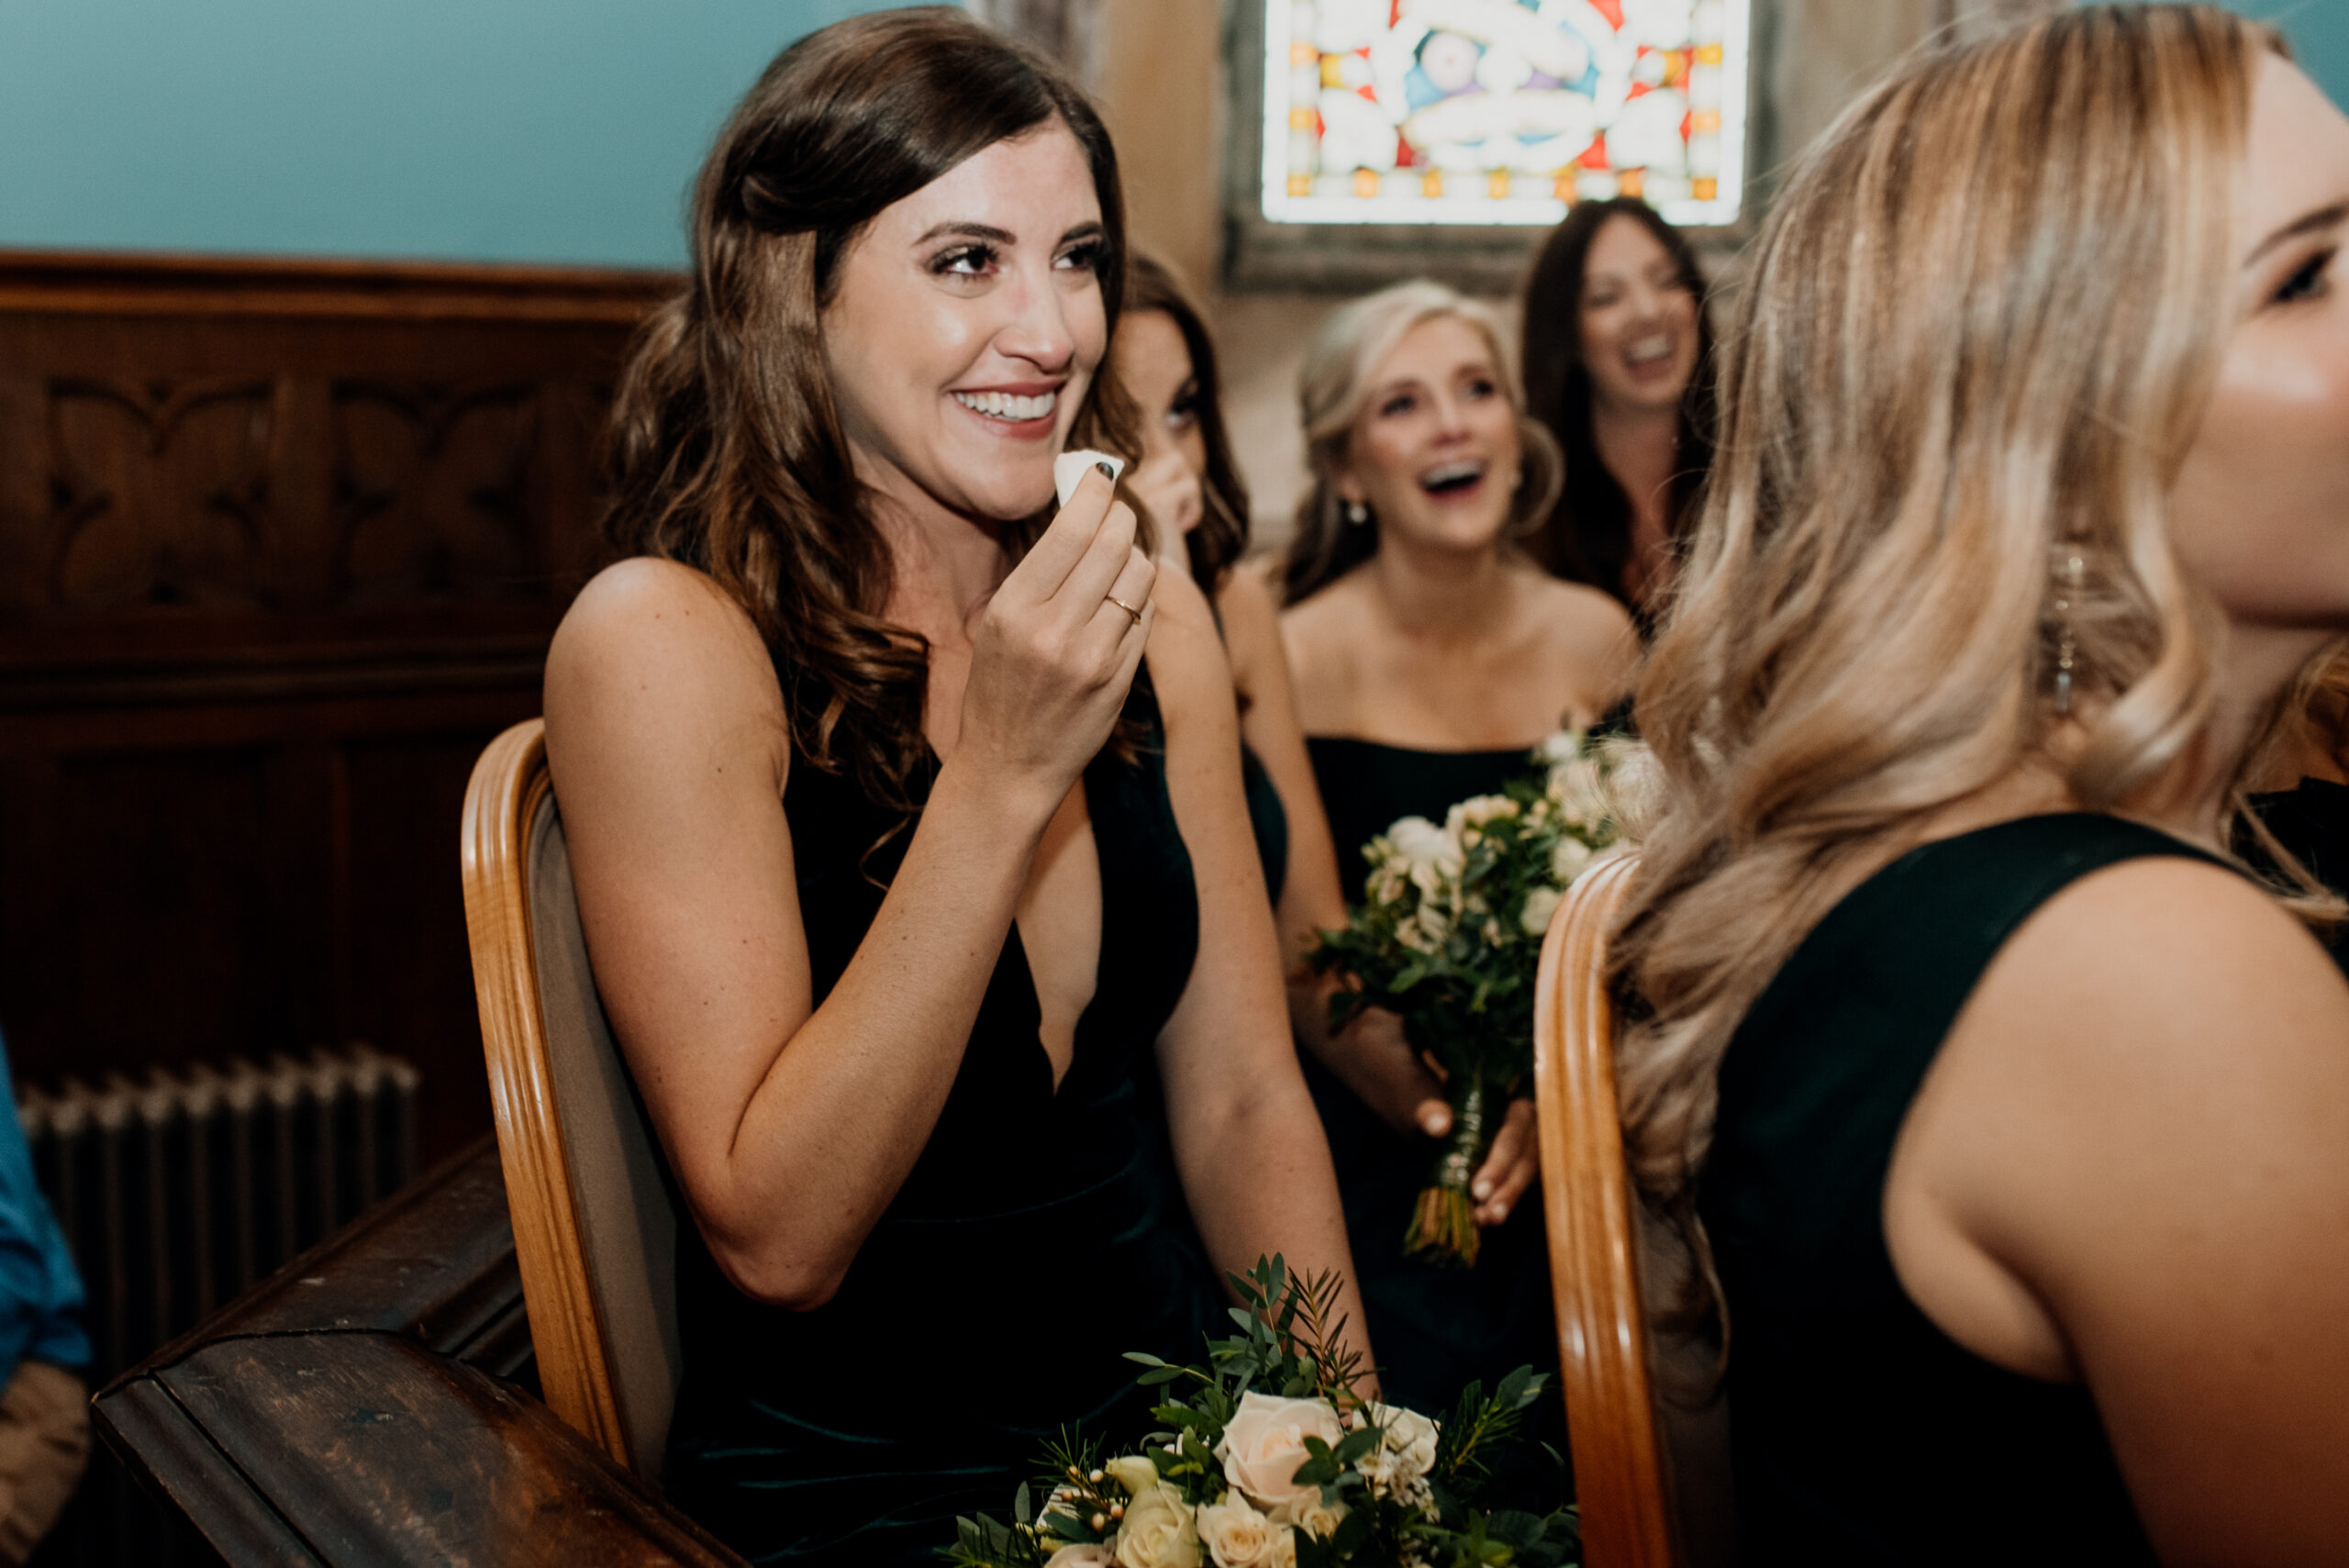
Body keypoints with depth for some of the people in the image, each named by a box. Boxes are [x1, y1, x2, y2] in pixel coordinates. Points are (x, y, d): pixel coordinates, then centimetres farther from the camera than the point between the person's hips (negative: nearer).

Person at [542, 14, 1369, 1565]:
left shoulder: (1153, 615, 2)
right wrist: (1002, 776, -24)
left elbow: (1240, 1097, 6)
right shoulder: (665, 640, -14)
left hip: (1168, 1434, 5)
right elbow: (776, 1235, -18)